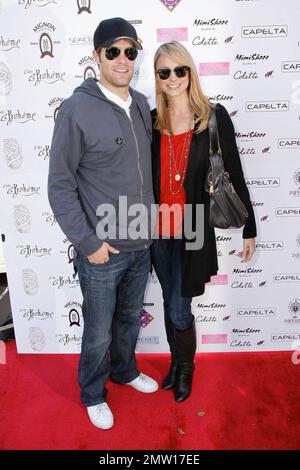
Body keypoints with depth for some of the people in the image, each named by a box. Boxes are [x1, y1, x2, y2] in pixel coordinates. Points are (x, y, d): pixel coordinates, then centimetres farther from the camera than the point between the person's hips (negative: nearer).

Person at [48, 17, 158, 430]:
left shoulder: (141, 105, 5)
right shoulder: (77, 109, -13)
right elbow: (60, 185, -12)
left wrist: (150, 225, 12)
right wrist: (88, 242, -14)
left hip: (141, 245, 6)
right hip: (101, 250, -5)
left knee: (130, 319, 24)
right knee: (99, 332, 12)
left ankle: (124, 370, 50)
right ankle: (93, 394, 39)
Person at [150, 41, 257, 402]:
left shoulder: (214, 117, -5)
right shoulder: (152, 121, 4)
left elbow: (234, 175, -3)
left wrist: (249, 229, -1)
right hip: (159, 229, 4)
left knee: (179, 311, 4)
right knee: (170, 303, 18)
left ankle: (186, 367, 34)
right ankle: (176, 362, 42)